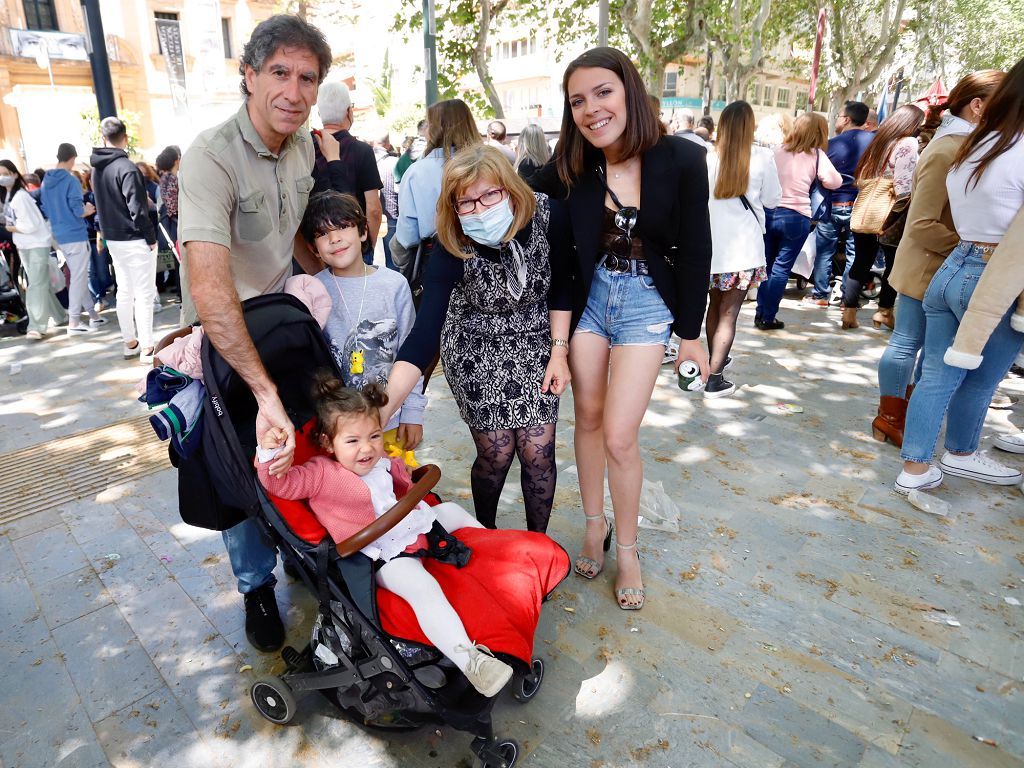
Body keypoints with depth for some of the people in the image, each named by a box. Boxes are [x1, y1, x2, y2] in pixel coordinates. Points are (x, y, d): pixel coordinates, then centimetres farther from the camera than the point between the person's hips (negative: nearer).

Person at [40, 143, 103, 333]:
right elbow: (78, 211, -17)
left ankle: (92, 314, 22)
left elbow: (45, 210, 15)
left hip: (60, 236, 8)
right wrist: (88, 210, 4)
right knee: (78, 278, -3)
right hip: (76, 235, -8)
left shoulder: (46, 181, 11)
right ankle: (73, 322, -2)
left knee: (79, 276, 16)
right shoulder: (71, 181, -12)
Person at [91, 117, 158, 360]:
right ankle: (147, 348, -2)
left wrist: (107, 231, 18)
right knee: (144, 294, -4)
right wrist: (151, 237, -11)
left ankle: (130, 342, 22)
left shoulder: (97, 167, 9)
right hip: (135, 240, -8)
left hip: (113, 239, 8)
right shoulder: (126, 167, -16)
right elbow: (137, 209, -18)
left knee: (124, 291, 14)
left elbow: (102, 203, 15)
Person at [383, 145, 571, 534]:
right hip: (477, 349, -2)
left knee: (537, 452, -2)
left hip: (534, 342, 2)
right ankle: (485, 537, 28)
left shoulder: (545, 214, -20)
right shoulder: (452, 250, -27)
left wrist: (559, 350, -7)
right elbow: (423, 335, -35)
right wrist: (381, 412, -45)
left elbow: (560, 286, -3)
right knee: (496, 453, -3)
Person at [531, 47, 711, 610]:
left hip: (646, 302, -3)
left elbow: (695, 252, -7)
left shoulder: (682, 160, -13)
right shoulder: (570, 168, -7)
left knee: (618, 436, -6)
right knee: (588, 417, 11)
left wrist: (691, 332, -3)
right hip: (587, 296, 3)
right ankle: (595, 526, 33)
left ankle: (627, 549, 18)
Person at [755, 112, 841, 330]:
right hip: (796, 217, -3)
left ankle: (760, 313, 17)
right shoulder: (816, 155, -4)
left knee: (766, 264, 14)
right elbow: (834, 182, -8)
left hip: (769, 212, 3)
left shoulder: (777, 150, 4)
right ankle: (768, 318, 5)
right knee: (781, 267, 2)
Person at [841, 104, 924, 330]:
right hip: (889, 218, -6)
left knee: (861, 264, 11)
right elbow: (903, 189, -19)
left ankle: (849, 311, 10)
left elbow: (860, 179, 13)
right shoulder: (909, 144, -10)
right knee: (895, 265, 11)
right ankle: (884, 311, 17)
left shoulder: (879, 141, 11)